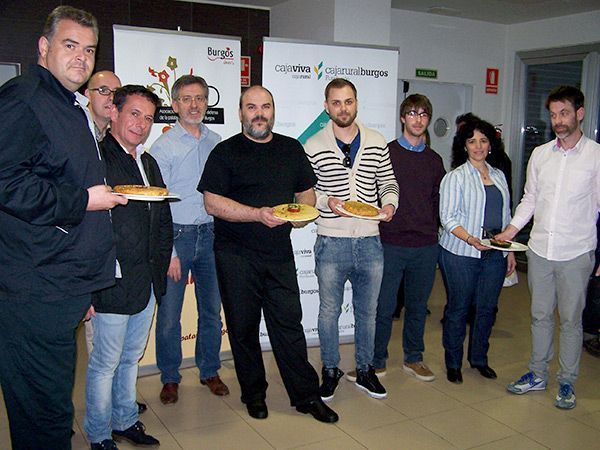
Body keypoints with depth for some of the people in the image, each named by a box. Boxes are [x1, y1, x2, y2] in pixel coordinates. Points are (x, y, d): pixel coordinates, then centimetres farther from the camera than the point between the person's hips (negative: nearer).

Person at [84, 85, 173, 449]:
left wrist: (161, 266, 14)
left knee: (131, 357, 20)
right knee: (106, 362, 6)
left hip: (148, 282, 8)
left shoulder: (148, 162, 14)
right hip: (113, 283, -8)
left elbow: (163, 220, 20)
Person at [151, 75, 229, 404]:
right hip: (176, 233, -4)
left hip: (210, 234, 4)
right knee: (169, 313, 2)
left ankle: (209, 371, 28)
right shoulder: (163, 146, -4)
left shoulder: (216, 143, 9)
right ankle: (170, 378, 20)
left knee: (212, 310, 11)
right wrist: (169, 251, -11)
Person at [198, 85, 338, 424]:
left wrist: (301, 210, -6)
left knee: (289, 323, 4)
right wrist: (258, 214, -19)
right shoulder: (226, 152, -1)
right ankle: (254, 393, 24)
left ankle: (306, 395, 15)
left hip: (280, 253, 2)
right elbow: (213, 203, -10)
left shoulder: (292, 149, 12)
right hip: (236, 256, -2)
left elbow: (307, 192, 17)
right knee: (243, 326, 8)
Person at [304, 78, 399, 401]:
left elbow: (388, 182, 13)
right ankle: (330, 371, 28)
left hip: (370, 241, 3)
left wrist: (389, 202, -8)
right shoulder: (313, 147, -2)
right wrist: (327, 201, -17)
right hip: (331, 242, -2)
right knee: (329, 311, 10)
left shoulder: (377, 143, 5)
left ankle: (365, 371, 32)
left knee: (367, 311, 14)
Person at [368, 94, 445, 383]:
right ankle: (376, 362, 18)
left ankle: (413, 359, 30)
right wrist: (379, 220, -9)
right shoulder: (386, 152, -2)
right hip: (391, 243, -4)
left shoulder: (434, 160, 12)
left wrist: (432, 231, 9)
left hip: (426, 246, 4)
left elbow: (437, 201, 17)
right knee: (384, 307, 1)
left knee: (418, 306, 14)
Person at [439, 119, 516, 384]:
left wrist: (510, 250, 14)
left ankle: (479, 358, 27)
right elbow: (448, 217, -10)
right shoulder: (456, 176, -3)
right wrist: (470, 239, -24)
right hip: (461, 254, -5)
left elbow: (505, 216, 19)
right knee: (458, 308, 3)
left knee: (487, 307, 10)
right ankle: (453, 363, 17)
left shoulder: (499, 176, 15)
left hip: (494, 254, 5)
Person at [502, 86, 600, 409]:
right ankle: (537, 375, 28)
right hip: (539, 249, 4)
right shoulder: (540, 154, 7)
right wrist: (509, 231, 4)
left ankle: (567, 382, 23)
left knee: (571, 319, 8)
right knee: (540, 315, 14)